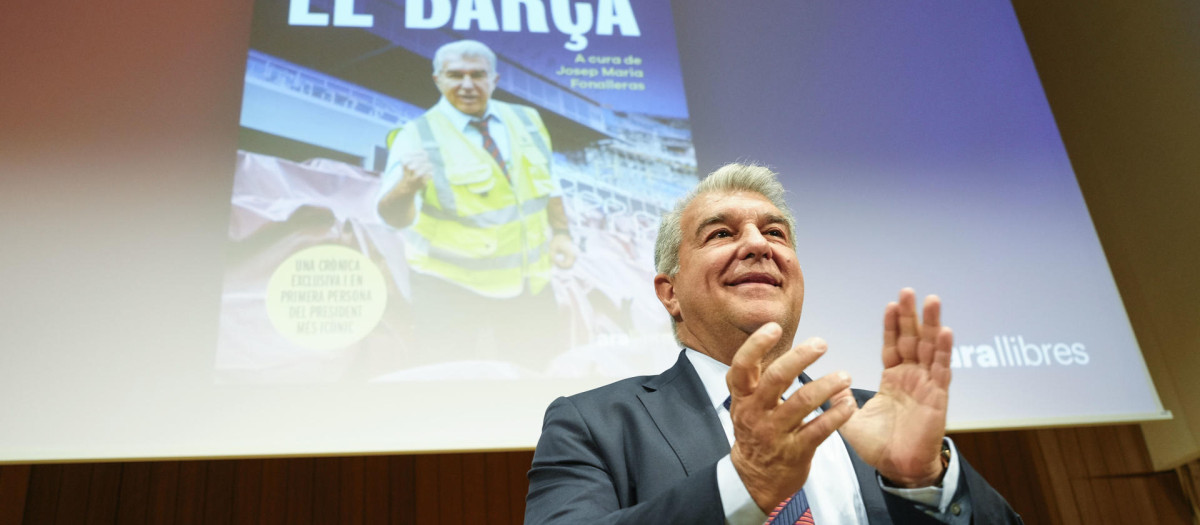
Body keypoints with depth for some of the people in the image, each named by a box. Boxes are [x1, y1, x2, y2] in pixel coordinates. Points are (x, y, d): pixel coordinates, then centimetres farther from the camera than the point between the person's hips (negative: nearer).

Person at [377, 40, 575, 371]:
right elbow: (394, 218, -24)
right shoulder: (417, 137, -12)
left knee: (549, 373, 18)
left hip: (529, 284, 5)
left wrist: (561, 232, 4)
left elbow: (548, 184, 17)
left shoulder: (526, 121, 4)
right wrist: (406, 187, -45)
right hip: (451, 288, -5)